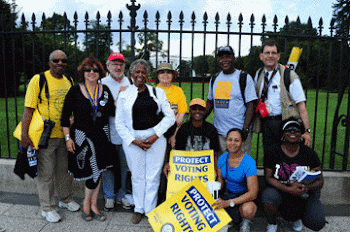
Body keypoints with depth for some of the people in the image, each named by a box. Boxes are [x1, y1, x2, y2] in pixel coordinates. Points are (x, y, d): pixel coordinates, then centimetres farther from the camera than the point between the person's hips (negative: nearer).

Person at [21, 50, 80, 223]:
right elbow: (28, 109, -12)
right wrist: (24, 134, -18)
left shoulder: (69, 82, 9)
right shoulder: (38, 80, -8)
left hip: (65, 135, 5)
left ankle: (66, 199, 37)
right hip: (45, 136, -5)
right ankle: (47, 208, 22)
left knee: (65, 169, 18)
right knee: (46, 173, 6)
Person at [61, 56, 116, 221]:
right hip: (82, 136, -3)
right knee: (94, 170, -3)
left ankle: (93, 205, 27)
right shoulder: (75, 91, -4)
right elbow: (65, 116, -3)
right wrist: (68, 138, -8)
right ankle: (87, 203, 23)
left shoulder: (105, 90, 5)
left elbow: (113, 112, 4)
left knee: (97, 171, 10)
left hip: (101, 135, 3)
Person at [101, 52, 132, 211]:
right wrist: (119, 97, -15)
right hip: (108, 132, -2)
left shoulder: (130, 83, 9)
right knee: (108, 166, 7)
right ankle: (109, 197, 24)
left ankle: (122, 195, 27)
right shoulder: (103, 83, 0)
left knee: (125, 166, 10)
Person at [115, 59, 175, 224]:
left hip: (156, 138, 0)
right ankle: (138, 209, 26)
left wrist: (156, 135, -8)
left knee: (153, 175, 4)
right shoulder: (124, 95, 6)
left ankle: (150, 210, 21)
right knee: (137, 175, 8)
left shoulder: (158, 92, 6)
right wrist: (134, 141, -7)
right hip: (133, 139, 0)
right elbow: (119, 123, 5)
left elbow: (170, 117, 3)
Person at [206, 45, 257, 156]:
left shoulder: (245, 78, -2)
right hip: (218, 132, 4)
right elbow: (209, 103, 20)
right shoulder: (214, 79, 12)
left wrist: (245, 130, -14)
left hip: (239, 133, -4)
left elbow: (250, 106, -6)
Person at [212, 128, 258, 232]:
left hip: (244, 197, -4)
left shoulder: (249, 162, -20)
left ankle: (245, 221, 1)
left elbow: (253, 193, -24)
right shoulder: (222, 158, -5)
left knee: (247, 210, -37)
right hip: (228, 194, 4)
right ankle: (230, 219, 9)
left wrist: (228, 202, -32)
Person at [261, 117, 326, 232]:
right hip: (280, 191, -2)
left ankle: (298, 216, 21)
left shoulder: (310, 154, -2)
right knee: (268, 196, -35)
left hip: (304, 194, 2)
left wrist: (307, 187, -24)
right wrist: (289, 189, -24)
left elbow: (320, 181, -1)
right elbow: (269, 178, -9)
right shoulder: (272, 151, -7)